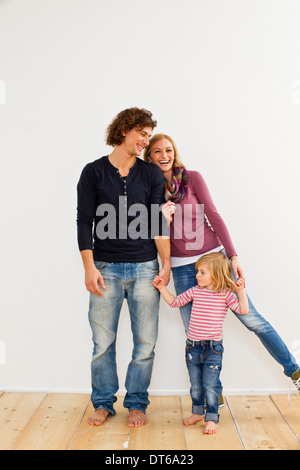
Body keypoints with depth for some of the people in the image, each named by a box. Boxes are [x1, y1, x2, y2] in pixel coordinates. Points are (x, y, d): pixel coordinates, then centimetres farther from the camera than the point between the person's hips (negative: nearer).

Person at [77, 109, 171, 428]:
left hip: (144, 269, 2)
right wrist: (89, 268, -8)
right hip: (106, 269, -1)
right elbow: (84, 222, 0)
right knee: (103, 341, 4)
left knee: (145, 342, 5)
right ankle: (103, 402, 24)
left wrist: (166, 264, -3)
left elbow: (158, 223, 5)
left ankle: (137, 403, 23)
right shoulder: (93, 172, 4)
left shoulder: (152, 174, 9)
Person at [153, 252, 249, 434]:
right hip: (193, 345, 4)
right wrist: (162, 288, 6)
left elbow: (243, 310, -14)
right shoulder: (195, 291, 2)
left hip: (213, 347, -4)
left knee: (210, 385, 0)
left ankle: (211, 419, 14)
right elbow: (175, 302, 12)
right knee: (195, 384, 16)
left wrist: (241, 291, -23)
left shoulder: (225, 294, -7)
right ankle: (198, 412, 35)